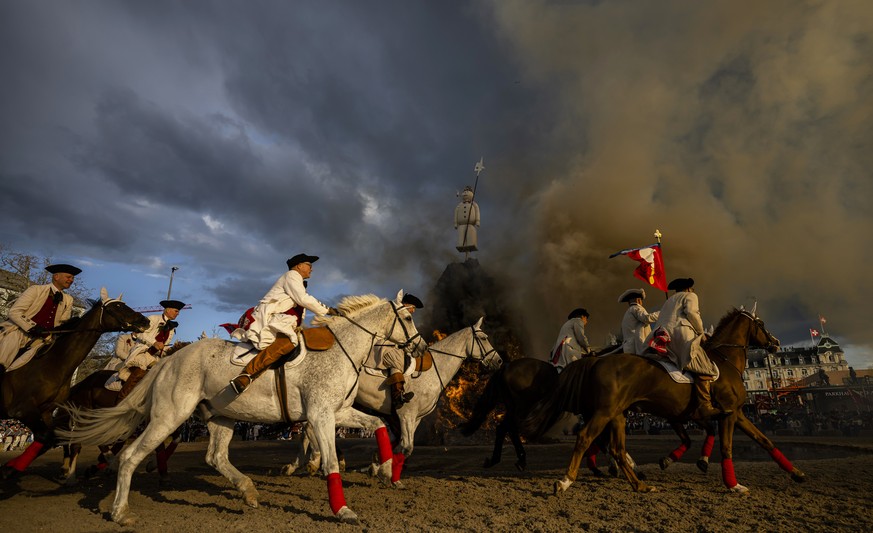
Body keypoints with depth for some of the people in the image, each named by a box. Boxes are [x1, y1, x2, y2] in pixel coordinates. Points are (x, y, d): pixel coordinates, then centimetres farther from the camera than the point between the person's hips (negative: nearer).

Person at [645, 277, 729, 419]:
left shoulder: (669, 300, 36)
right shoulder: (690, 296, 15)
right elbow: (691, 312, -6)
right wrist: (701, 332, 5)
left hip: (663, 336, 8)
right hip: (681, 334, -8)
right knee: (704, 368, -16)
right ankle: (705, 407, -32)